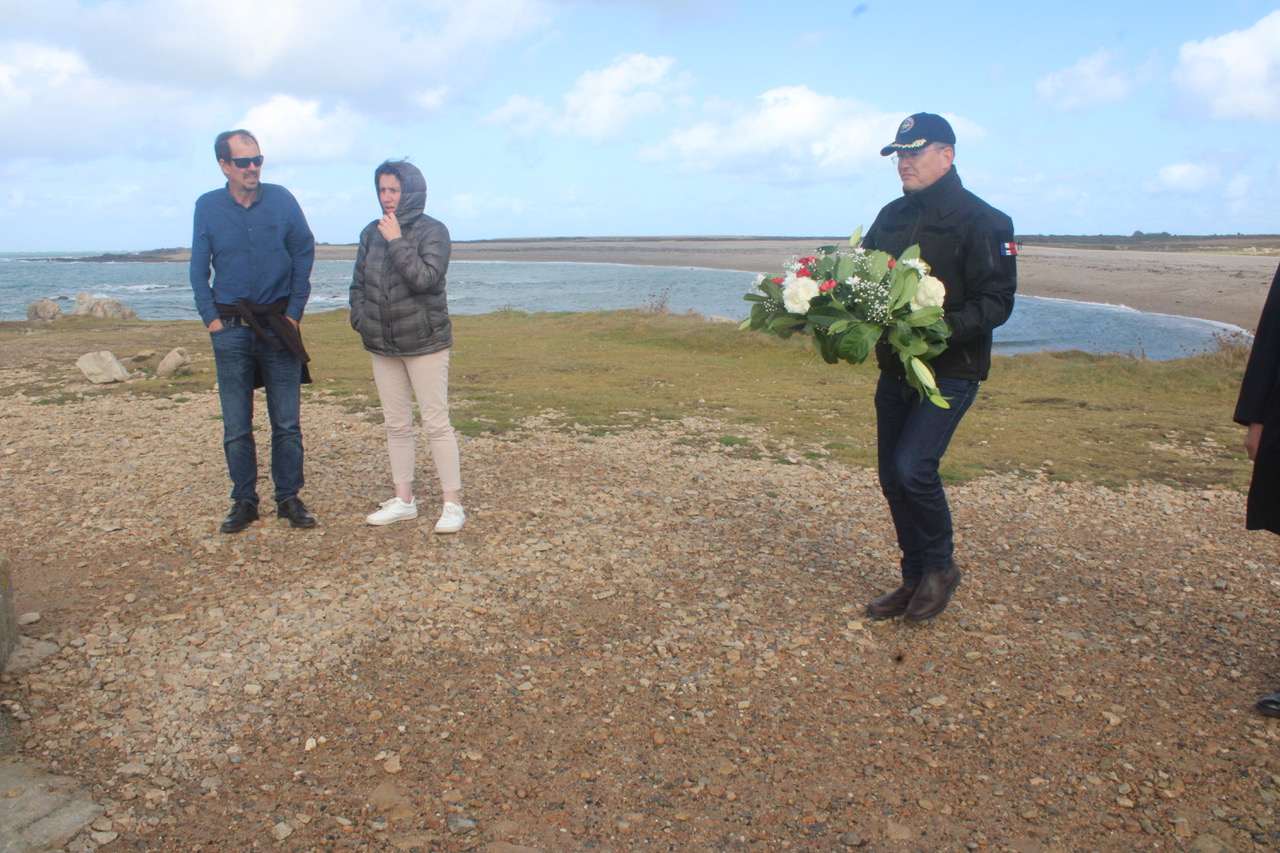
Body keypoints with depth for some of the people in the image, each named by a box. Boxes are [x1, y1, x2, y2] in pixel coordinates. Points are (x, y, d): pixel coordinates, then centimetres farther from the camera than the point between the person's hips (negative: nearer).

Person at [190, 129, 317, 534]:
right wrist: (211, 319, -4)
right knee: (236, 426, 4)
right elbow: (199, 271, 5)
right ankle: (244, 501, 16)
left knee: (287, 422, 3)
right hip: (231, 329, 1)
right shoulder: (207, 207, 1)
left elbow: (304, 255, 3)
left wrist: (294, 312, -3)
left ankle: (289, 498, 14)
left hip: (279, 325, 0)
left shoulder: (281, 200, -1)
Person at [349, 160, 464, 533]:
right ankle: (403, 500, 21)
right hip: (383, 346, 6)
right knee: (396, 425, 11)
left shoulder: (433, 231, -7)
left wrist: (397, 242, -18)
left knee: (436, 423, -4)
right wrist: (360, 320, 1)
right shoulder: (371, 232, 8)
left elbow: (425, 278, -21)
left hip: (425, 343, -6)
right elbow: (358, 284, 15)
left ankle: (452, 503, 3)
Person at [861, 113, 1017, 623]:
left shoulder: (981, 221, -8)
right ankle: (915, 579, 25)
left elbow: (997, 302, -13)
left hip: (951, 371, -7)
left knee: (914, 467, -18)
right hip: (895, 368, 7)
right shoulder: (891, 217, 13)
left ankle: (940, 567, 8)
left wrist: (944, 327, -29)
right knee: (893, 478, 9)